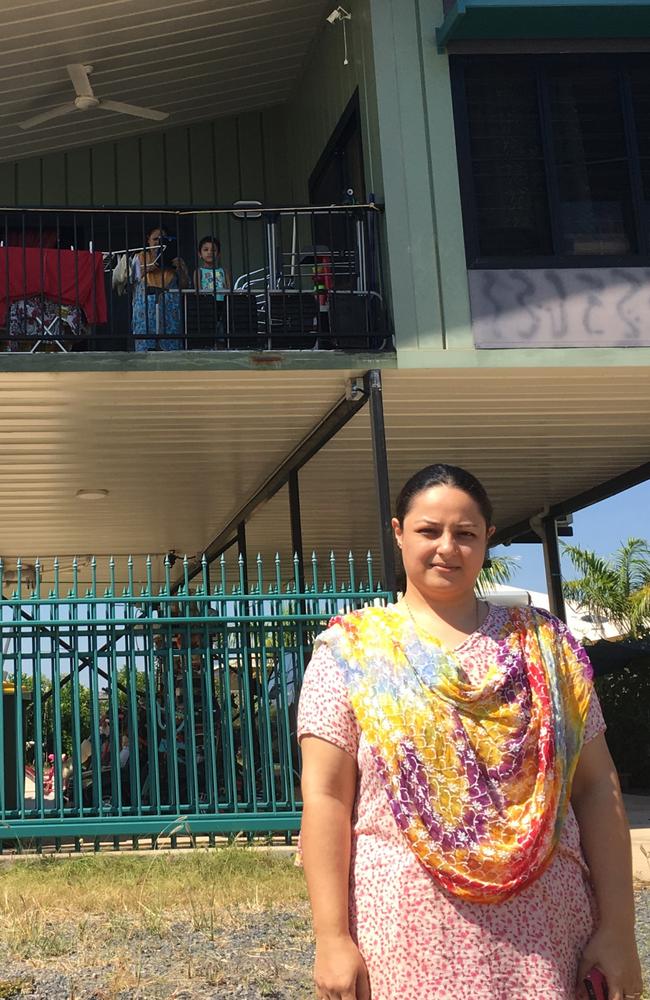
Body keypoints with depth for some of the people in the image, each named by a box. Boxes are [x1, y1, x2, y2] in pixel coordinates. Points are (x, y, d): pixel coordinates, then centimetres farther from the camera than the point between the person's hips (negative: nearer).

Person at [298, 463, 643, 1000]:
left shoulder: (545, 643, 6)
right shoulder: (350, 650, 0)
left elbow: (597, 790, 4)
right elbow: (326, 797, -5)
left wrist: (618, 927, -1)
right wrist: (331, 938, -11)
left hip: (548, 931, 2)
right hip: (408, 934, -2)